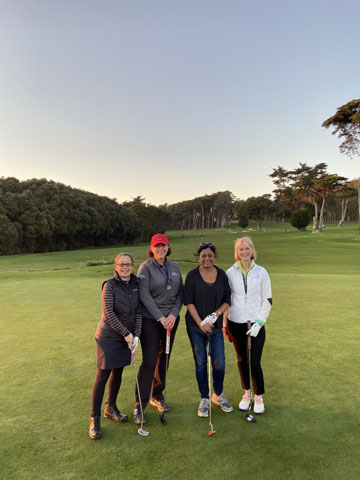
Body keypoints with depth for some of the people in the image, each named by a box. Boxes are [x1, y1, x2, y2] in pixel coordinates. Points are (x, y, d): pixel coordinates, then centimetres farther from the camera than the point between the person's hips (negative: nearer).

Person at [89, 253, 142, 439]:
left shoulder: (136, 284, 0)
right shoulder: (110, 285, -15)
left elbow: (138, 311, 2)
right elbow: (108, 314, -18)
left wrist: (136, 334, -6)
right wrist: (126, 333, -16)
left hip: (126, 337, 5)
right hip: (108, 337, -5)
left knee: (118, 372, 17)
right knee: (102, 376, 1)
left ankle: (111, 408, 37)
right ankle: (95, 419, 15)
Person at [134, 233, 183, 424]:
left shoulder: (174, 267, 8)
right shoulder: (146, 267, -8)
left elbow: (180, 292, 6)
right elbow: (144, 295, -13)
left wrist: (173, 315, -7)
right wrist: (160, 317, -15)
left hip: (171, 319, 5)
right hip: (150, 319, -5)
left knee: (164, 358, 14)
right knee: (149, 361, -5)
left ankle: (157, 396, 32)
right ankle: (139, 405, 8)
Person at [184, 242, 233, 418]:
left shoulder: (222, 275, 1)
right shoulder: (192, 275, -6)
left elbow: (227, 300, 3)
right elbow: (189, 302, -8)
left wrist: (217, 313, -14)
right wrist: (200, 323, -14)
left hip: (216, 326, 2)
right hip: (195, 326, -1)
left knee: (219, 364, 1)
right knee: (201, 364, 5)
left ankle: (218, 395, 28)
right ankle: (204, 399, 25)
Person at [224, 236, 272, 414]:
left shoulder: (261, 272, -2)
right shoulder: (230, 273, 1)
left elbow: (267, 299, 0)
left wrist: (259, 322, -7)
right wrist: (224, 322, 4)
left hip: (255, 324, -1)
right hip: (236, 323, 2)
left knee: (255, 362, -1)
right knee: (242, 361, 12)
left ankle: (259, 397, 22)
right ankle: (247, 393, 33)